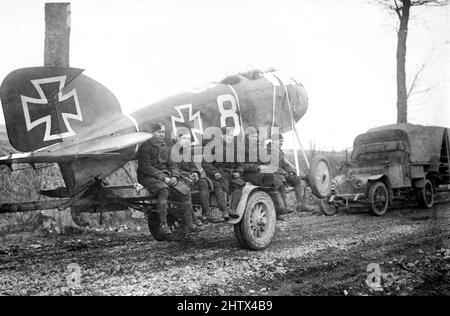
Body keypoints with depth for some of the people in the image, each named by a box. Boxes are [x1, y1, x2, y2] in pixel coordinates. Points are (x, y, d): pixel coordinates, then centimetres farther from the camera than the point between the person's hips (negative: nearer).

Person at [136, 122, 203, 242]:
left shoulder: (164, 147, 18)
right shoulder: (146, 147, -6)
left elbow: (172, 165, 16)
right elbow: (145, 167, -15)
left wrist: (174, 177, -6)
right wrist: (163, 178, -21)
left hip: (165, 175, 7)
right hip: (148, 177, -7)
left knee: (185, 191, -11)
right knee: (163, 190, -36)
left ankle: (188, 224, -6)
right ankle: (162, 227, -37)